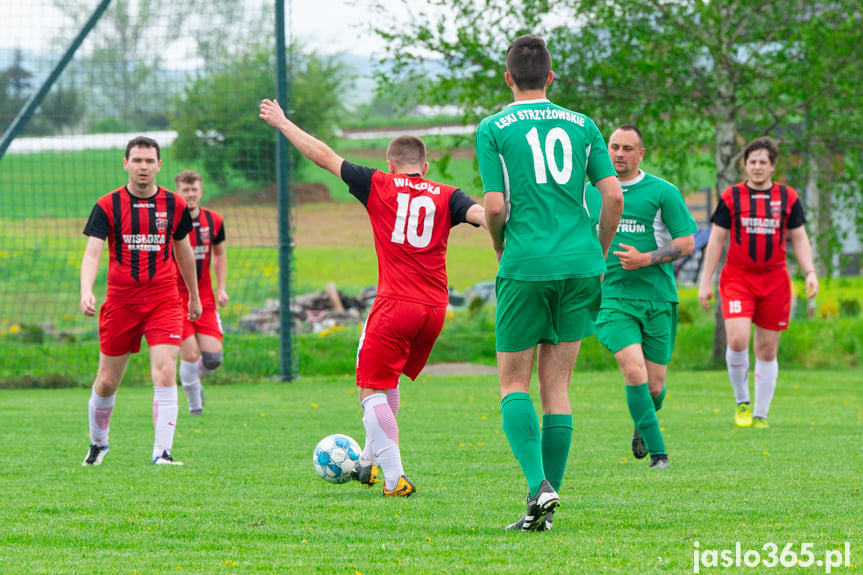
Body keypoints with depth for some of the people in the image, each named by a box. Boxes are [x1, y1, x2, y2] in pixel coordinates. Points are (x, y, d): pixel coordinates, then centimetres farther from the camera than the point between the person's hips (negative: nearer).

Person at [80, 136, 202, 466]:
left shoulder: (174, 205, 3)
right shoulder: (107, 206, -3)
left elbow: (184, 253, 17)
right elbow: (92, 253, -11)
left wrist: (194, 297, 26)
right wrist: (86, 291, -29)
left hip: (164, 300, 0)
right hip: (120, 301, 0)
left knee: (165, 373, -17)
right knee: (107, 381, 9)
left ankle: (162, 452, -16)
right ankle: (97, 442, 34)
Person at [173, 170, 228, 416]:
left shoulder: (213, 220, 2)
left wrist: (221, 288, 9)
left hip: (205, 299, 4)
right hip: (177, 299, -4)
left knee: (213, 358, -4)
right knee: (190, 355, -10)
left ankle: (195, 378, 30)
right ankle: (195, 404, 9)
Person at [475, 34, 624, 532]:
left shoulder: (493, 129, 0)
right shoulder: (582, 126, 9)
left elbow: (495, 207, -7)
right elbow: (614, 195, 2)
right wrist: (600, 254, 15)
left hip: (525, 267, -3)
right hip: (580, 266, 3)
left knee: (515, 383, 6)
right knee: (557, 388, 9)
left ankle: (539, 484, -16)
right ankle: (547, 505, 6)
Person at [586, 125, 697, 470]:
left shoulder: (663, 192, 0)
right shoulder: (590, 192, 8)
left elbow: (686, 243, -2)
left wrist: (646, 259, -14)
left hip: (658, 298, 0)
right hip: (612, 297, 0)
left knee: (654, 386, 4)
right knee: (634, 372, -19)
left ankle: (643, 426, 39)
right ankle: (657, 451, -12)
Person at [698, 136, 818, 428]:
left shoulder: (788, 197, 6)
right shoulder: (731, 197, 2)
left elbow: (799, 239, 10)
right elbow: (716, 240, 5)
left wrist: (810, 273, -4)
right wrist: (705, 282, 2)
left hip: (774, 281, 2)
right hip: (737, 277, -2)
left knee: (767, 350, 4)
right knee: (737, 339, -20)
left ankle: (760, 414, 14)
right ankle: (742, 402, 1)